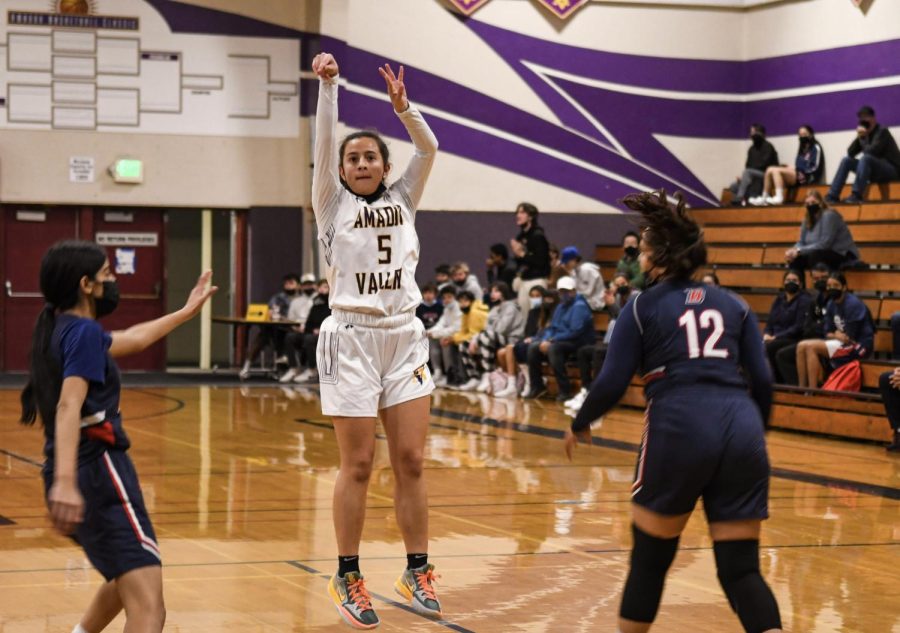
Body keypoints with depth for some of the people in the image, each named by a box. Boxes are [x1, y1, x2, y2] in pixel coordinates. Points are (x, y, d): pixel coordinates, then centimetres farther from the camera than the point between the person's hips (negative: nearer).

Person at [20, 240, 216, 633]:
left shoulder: (58, 331, 18)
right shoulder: (84, 332, -10)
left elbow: (133, 339, 36)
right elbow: (69, 406, -26)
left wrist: (187, 312, 48)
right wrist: (64, 481, -38)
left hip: (77, 477, 10)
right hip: (98, 474, -10)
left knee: (126, 578, 35)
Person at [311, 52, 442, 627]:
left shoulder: (403, 201, 13)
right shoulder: (332, 205, 5)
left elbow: (429, 148, 2)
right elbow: (323, 144, -8)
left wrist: (403, 105, -9)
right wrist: (328, 85, -17)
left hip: (405, 337, 3)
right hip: (352, 338, -3)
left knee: (411, 461, 2)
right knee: (358, 465, -2)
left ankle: (418, 573, 9)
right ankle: (348, 579, 6)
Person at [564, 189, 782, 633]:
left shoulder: (643, 306, 10)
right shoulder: (733, 305, 19)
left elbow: (612, 384, 4)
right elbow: (762, 381, 11)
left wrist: (579, 425, 21)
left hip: (679, 429, -3)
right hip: (741, 428, 3)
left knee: (649, 559, 14)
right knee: (741, 569, 4)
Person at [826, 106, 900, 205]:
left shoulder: (882, 131, -11)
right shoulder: (865, 134, 10)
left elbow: (871, 151, -25)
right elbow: (850, 153, 4)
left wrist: (863, 139, -6)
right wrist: (859, 137, -9)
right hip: (876, 172, 8)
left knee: (865, 158, -33)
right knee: (846, 160, -1)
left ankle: (856, 196, -36)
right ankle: (832, 196, -10)